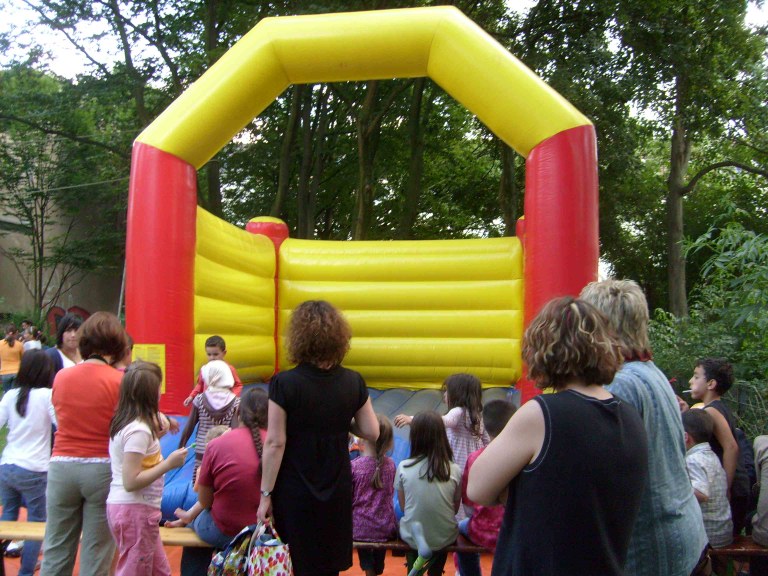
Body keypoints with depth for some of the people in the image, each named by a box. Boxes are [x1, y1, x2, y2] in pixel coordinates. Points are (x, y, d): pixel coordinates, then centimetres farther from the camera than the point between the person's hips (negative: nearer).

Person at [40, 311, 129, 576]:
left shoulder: (61, 377, 4)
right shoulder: (120, 380, -10)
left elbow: (61, 418, 13)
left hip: (61, 465, 4)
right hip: (102, 468, -4)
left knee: (56, 550, 14)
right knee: (96, 553, 7)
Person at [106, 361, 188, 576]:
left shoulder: (124, 422, 7)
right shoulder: (139, 430, -20)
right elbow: (131, 481, -24)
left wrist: (159, 426, 16)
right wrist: (168, 464, -20)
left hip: (121, 506, 9)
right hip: (135, 510, -9)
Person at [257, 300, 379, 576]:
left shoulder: (284, 384, -16)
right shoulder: (353, 382, -7)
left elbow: (275, 443, -15)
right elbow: (371, 433, -1)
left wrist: (266, 494, -6)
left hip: (294, 491, -3)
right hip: (337, 491, 3)